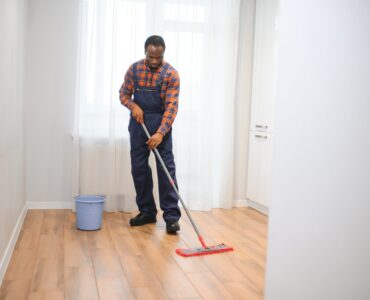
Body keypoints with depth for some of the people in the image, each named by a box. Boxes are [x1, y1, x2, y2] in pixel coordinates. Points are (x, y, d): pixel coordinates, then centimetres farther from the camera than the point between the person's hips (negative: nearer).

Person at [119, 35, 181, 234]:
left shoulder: (171, 74, -11)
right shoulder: (134, 69, 0)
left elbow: (171, 106, -17)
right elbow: (124, 94, 8)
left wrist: (160, 133, -28)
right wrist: (133, 106, -15)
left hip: (161, 123, -3)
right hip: (138, 122, 4)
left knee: (166, 168, -8)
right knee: (139, 168, 4)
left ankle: (171, 216, -5)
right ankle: (147, 212, 16)